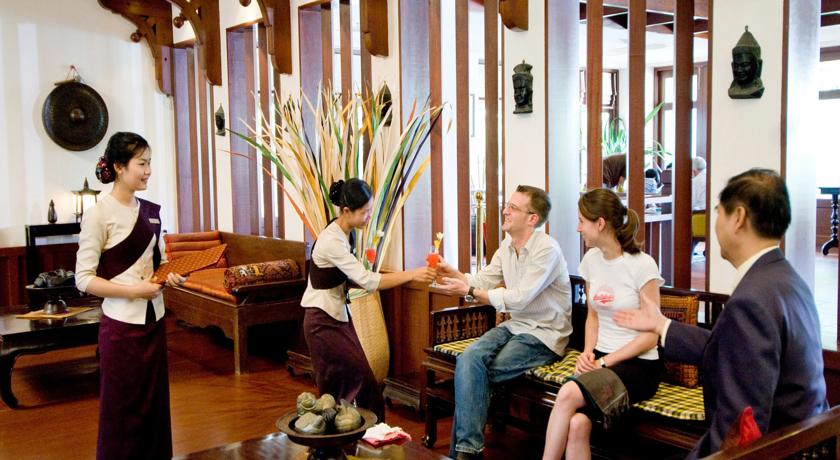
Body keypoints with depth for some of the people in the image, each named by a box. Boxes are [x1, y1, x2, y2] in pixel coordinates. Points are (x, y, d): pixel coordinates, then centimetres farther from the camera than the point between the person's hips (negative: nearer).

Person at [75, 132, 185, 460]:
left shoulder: (151, 211, 7)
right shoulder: (99, 214, -12)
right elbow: (84, 279, -14)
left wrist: (170, 274, -2)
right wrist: (134, 290, -21)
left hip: (154, 318, 6)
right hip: (121, 323, -6)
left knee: (155, 400, 12)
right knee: (123, 407, 5)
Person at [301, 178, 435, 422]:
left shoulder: (343, 235, 3)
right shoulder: (332, 241, -25)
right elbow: (367, 281, -29)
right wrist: (413, 274, -29)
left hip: (339, 317, 8)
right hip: (323, 322, -8)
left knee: (358, 379, 8)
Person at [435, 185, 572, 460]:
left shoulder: (547, 249, -17)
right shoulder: (507, 247, 10)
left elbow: (520, 298, -24)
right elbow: (482, 282, 8)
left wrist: (469, 291, -22)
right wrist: (451, 272, -9)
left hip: (544, 335, -7)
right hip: (515, 326, 7)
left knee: (474, 372, -21)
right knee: (469, 358, -22)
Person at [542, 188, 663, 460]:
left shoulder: (642, 265, -10)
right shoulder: (591, 260, 8)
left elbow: (650, 336, -9)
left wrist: (604, 362, -14)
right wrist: (588, 353, 0)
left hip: (637, 364, -4)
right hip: (600, 360, 4)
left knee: (568, 394, -32)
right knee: (576, 424, -27)